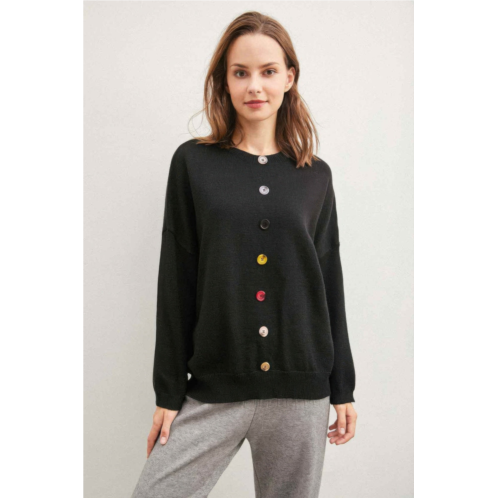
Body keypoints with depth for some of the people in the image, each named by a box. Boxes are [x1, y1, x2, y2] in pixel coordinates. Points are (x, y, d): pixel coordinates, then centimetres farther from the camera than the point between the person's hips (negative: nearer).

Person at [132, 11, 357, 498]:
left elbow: (330, 284, 8)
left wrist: (343, 388, 9)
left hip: (301, 393, 1)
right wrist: (168, 392, 0)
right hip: (212, 391, -1)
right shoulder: (193, 163, 1)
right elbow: (175, 282, 0)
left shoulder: (316, 175, 6)